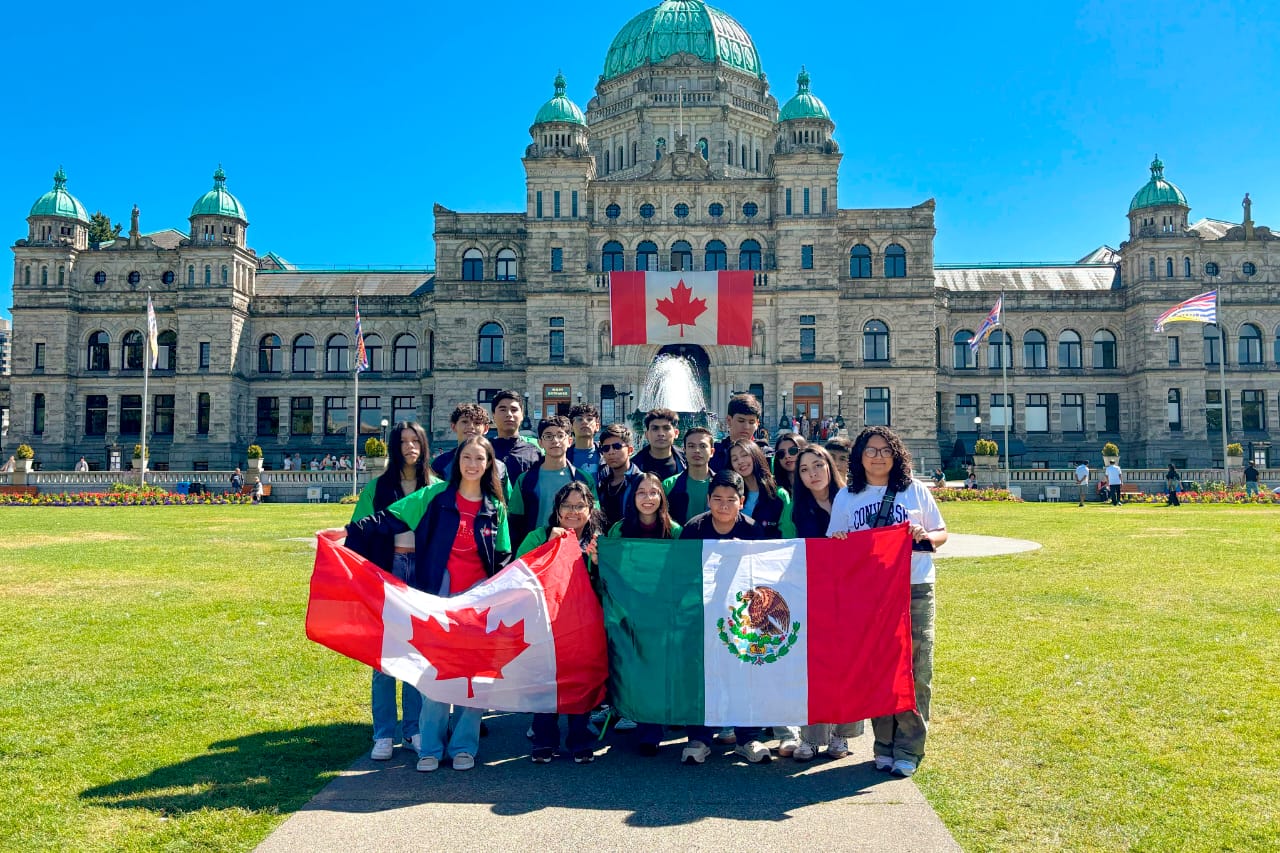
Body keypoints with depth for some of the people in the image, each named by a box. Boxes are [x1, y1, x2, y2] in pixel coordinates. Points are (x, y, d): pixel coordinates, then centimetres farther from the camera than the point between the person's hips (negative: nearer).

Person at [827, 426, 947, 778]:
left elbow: (942, 533, 12)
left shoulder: (916, 491, 8)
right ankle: (884, 746, 15)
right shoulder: (846, 497, 10)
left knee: (915, 670, -2)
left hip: (915, 589, -1)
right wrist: (838, 541, -11)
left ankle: (909, 750, 8)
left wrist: (926, 536, -9)